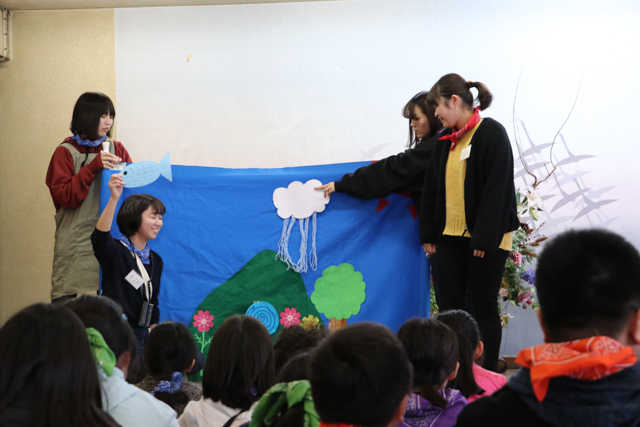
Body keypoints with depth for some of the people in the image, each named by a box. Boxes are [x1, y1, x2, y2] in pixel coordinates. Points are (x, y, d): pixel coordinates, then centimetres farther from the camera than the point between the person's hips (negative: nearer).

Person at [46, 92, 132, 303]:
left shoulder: (116, 149, 10)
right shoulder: (66, 152, 0)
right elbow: (64, 196, -8)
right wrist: (93, 167, -15)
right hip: (76, 243, -3)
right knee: (65, 301, -7)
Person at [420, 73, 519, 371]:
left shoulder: (491, 133, -10)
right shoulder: (446, 139, 12)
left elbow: (497, 189, -15)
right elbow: (432, 187, 15)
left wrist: (484, 238, -18)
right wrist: (428, 234, 10)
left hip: (485, 238, -6)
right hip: (449, 235, 6)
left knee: (484, 307, 2)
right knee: (448, 306, 5)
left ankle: (488, 376, 10)